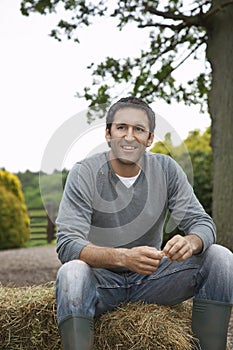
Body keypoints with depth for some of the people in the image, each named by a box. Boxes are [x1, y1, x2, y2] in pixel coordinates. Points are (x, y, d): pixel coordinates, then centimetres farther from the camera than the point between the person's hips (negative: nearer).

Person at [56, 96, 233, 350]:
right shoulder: (84, 174, -14)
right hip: (102, 279, -3)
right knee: (71, 273, -36)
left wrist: (190, 242, -32)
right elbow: (67, 244, -22)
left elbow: (202, 222, -6)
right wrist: (123, 257, -40)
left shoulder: (166, 170, -4)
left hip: (152, 277, 3)